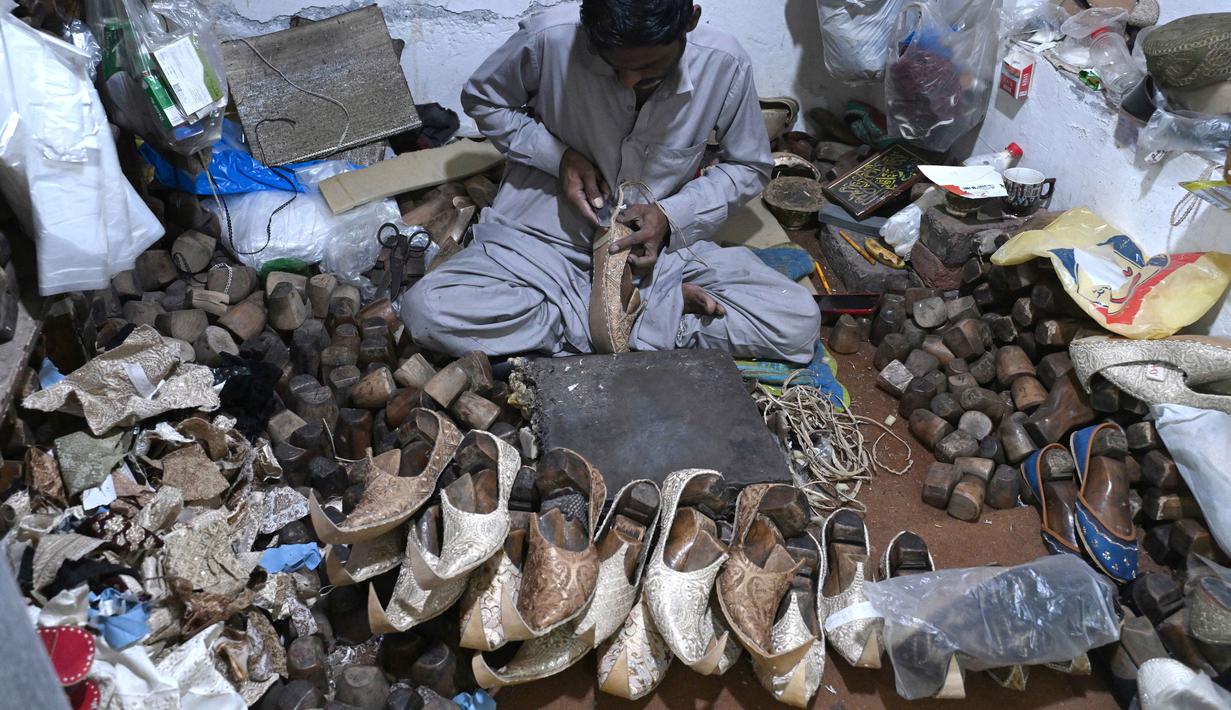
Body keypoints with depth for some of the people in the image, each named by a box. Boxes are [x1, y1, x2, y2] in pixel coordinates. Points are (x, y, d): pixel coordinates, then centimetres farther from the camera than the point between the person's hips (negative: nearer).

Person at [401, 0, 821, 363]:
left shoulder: (725, 65, -15)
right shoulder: (550, 39, -19)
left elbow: (749, 167, 1)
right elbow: (480, 99, 1)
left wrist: (671, 214, -16)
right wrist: (559, 156, -15)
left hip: (659, 240, 0)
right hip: (548, 233, 1)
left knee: (799, 322, -18)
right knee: (427, 311, -27)